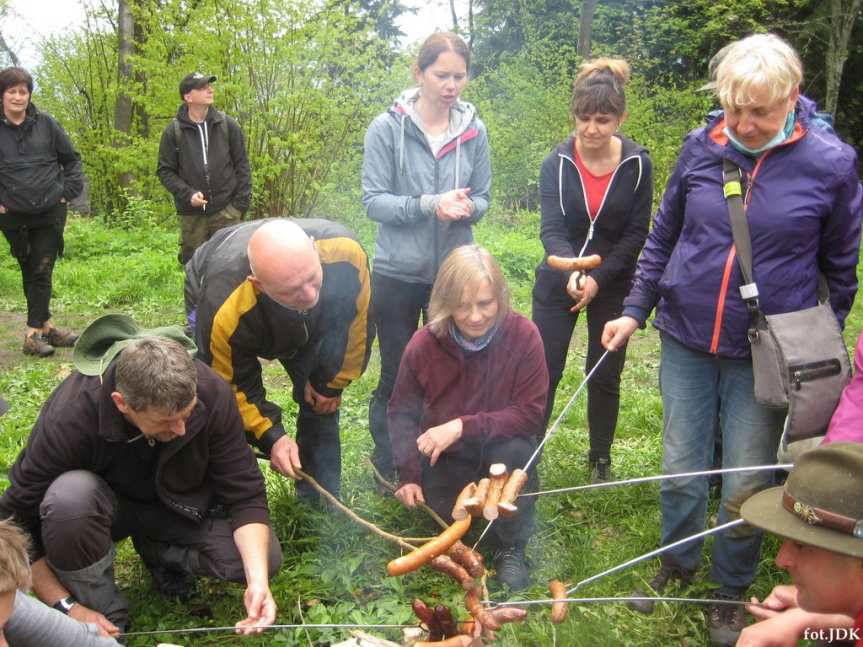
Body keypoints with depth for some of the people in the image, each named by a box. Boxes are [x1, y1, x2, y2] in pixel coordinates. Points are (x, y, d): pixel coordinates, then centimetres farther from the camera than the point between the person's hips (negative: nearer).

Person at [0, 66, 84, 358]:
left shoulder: (46, 124, 1)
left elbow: (71, 158, 9)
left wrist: (68, 191, 1)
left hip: (51, 212, 0)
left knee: (42, 273, 0)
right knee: (30, 273, 8)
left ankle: (36, 330, 5)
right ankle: (43, 326, 16)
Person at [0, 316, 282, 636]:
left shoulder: (212, 394, -28)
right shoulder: (68, 417, -34)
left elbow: (245, 495, -22)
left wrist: (258, 580, -35)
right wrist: (67, 606, -23)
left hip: (179, 503, 2)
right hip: (104, 506, -2)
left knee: (263, 558, -21)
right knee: (70, 495, -37)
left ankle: (160, 551, 8)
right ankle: (105, 614, -10)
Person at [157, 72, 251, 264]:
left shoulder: (227, 124, 2)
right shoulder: (173, 131, -1)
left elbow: (241, 164, 6)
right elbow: (164, 171, 2)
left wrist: (241, 203, -1)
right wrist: (187, 194, -13)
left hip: (226, 211, 0)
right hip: (192, 214, 0)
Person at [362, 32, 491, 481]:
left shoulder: (474, 131, 1)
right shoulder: (387, 128, -8)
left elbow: (482, 198, 7)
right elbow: (373, 201, -10)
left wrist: (466, 206, -17)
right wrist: (430, 204, -24)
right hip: (397, 274, -2)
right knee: (396, 376, 9)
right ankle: (386, 466, 28)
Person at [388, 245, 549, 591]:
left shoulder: (523, 335, -22)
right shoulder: (424, 343, -17)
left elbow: (530, 414, -22)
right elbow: (401, 412, -5)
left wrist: (464, 427, -32)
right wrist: (409, 474, -16)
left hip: (501, 445, -1)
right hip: (445, 455, 2)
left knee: (516, 451, -32)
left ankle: (511, 548, -9)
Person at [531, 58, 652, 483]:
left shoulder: (637, 165, -9)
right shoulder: (556, 164, -9)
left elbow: (636, 234, -7)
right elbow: (552, 230, -18)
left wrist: (598, 278, -17)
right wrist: (571, 273, -37)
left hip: (614, 286, 1)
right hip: (558, 284, 0)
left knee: (605, 375, 11)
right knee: (543, 371, -1)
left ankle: (601, 459, 29)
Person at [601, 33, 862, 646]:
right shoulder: (701, 147, -4)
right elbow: (663, 236, 8)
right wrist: (635, 309, 7)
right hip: (686, 343, 2)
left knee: (747, 486, 8)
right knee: (681, 471, 14)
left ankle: (731, 594, 32)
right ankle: (676, 567, 38)